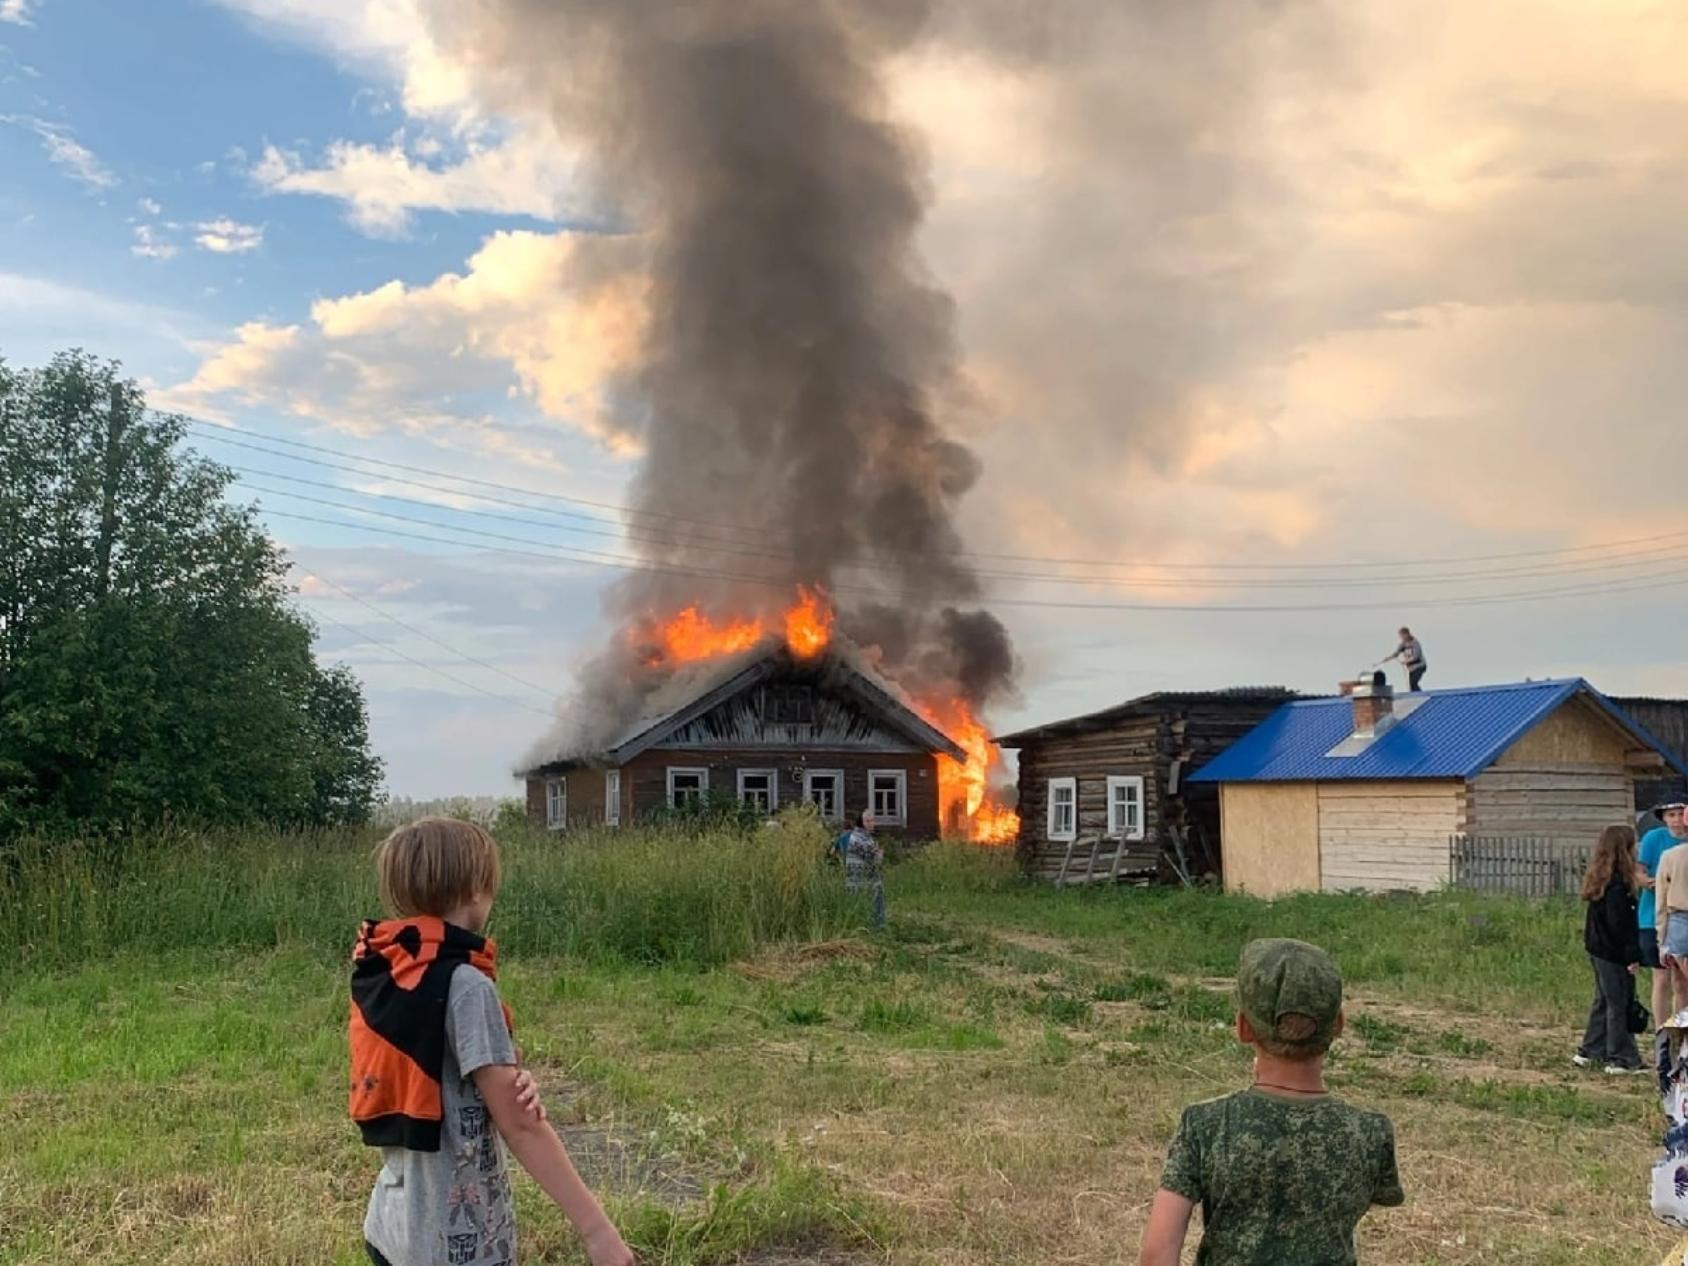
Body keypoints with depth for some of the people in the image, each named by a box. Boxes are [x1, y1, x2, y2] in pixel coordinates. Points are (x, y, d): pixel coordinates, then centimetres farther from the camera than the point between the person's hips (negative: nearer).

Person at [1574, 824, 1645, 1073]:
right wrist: (1632, 955, -19)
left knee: (1604, 1001, 18)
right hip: (1614, 953, -10)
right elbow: (1620, 923, -22)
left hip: (1598, 948, 10)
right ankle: (1622, 1059, 5)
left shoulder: (1601, 879, 10)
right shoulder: (1617, 882, -20)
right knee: (1620, 1005, -1)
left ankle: (1588, 1052, 24)